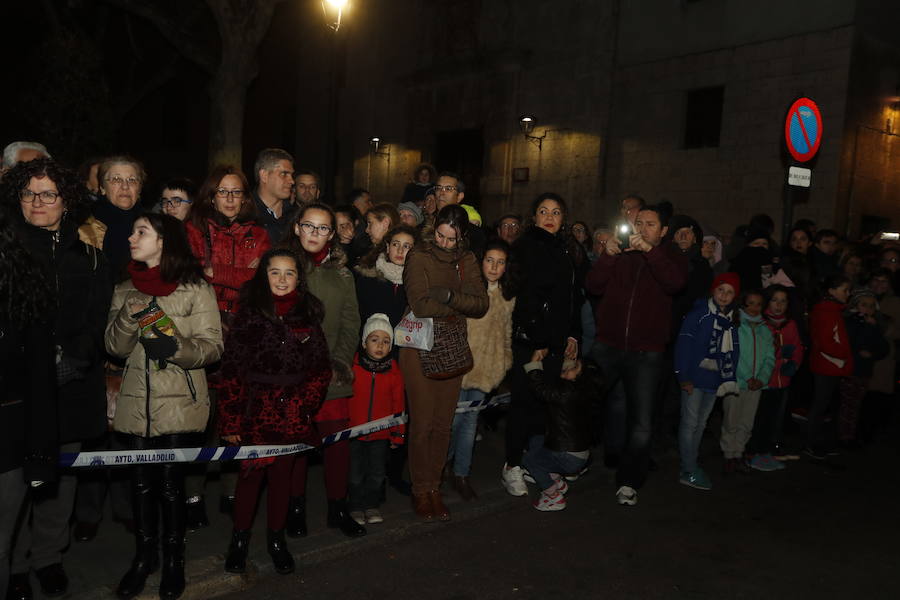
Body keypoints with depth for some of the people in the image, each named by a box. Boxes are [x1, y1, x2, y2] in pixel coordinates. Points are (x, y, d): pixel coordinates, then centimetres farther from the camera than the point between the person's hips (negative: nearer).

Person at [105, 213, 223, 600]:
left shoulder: (195, 288, -3)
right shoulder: (126, 289, 12)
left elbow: (213, 346, -7)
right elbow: (115, 347, 4)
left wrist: (178, 347, -24)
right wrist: (129, 316, -14)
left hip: (179, 404, -4)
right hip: (136, 403, 4)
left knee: (170, 482, 1)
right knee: (141, 481, 10)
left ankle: (173, 559, 21)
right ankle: (144, 556, 30)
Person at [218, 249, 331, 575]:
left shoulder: (307, 316, 4)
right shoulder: (249, 314, -4)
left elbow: (321, 368, 5)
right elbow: (231, 370, -6)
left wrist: (305, 404, -7)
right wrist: (230, 421, -9)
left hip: (292, 413, 2)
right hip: (255, 410, -2)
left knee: (282, 473, 11)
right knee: (251, 473, 4)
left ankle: (276, 539, 29)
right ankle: (239, 539, 25)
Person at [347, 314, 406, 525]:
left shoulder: (393, 371, -3)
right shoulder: (352, 367, -10)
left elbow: (398, 404, 4)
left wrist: (398, 434, 6)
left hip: (381, 435, 2)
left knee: (377, 474, 13)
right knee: (355, 474, 8)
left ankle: (371, 506, 32)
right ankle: (356, 508, 27)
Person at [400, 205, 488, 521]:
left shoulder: (467, 260, 8)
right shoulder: (419, 257, -5)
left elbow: (482, 304, -3)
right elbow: (421, 304, -17)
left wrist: (449, 296, -18)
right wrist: (463, 304, -10)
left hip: (453, 349, 4)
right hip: (421, 348, -4)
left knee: (443, 424, 9)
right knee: (422, 424, -1)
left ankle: (434, 488, 23)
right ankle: (420, 490, 16)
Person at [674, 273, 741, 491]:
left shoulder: (732, 320, 9)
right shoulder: (698, 314, -10)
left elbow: (733, 352, 10)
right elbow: (683, 344, -14)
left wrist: (730, 379, 2)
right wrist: (683, 376, -17)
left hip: (714, 381, 7)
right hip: (695, 378, -6)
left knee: (701, 424, 15)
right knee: (690, 423, -2)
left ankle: (691, 465, 26)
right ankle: (689, 471, 4)